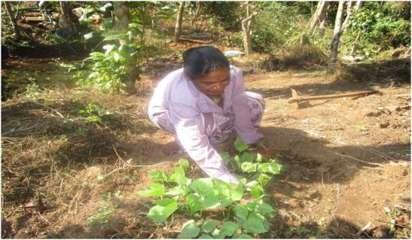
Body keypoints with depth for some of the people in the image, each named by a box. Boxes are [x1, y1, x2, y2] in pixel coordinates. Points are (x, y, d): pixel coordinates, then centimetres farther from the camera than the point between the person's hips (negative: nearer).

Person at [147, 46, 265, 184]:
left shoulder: (234, 75, -33)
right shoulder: (182, 97, -44)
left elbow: (240, 109, -17)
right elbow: (195, 145, -45)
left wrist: (253, 143, -13)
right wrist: (227, 180, -48)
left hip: (208, 109, 5)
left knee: (254, 104, -8)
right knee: (209, 124, -37)